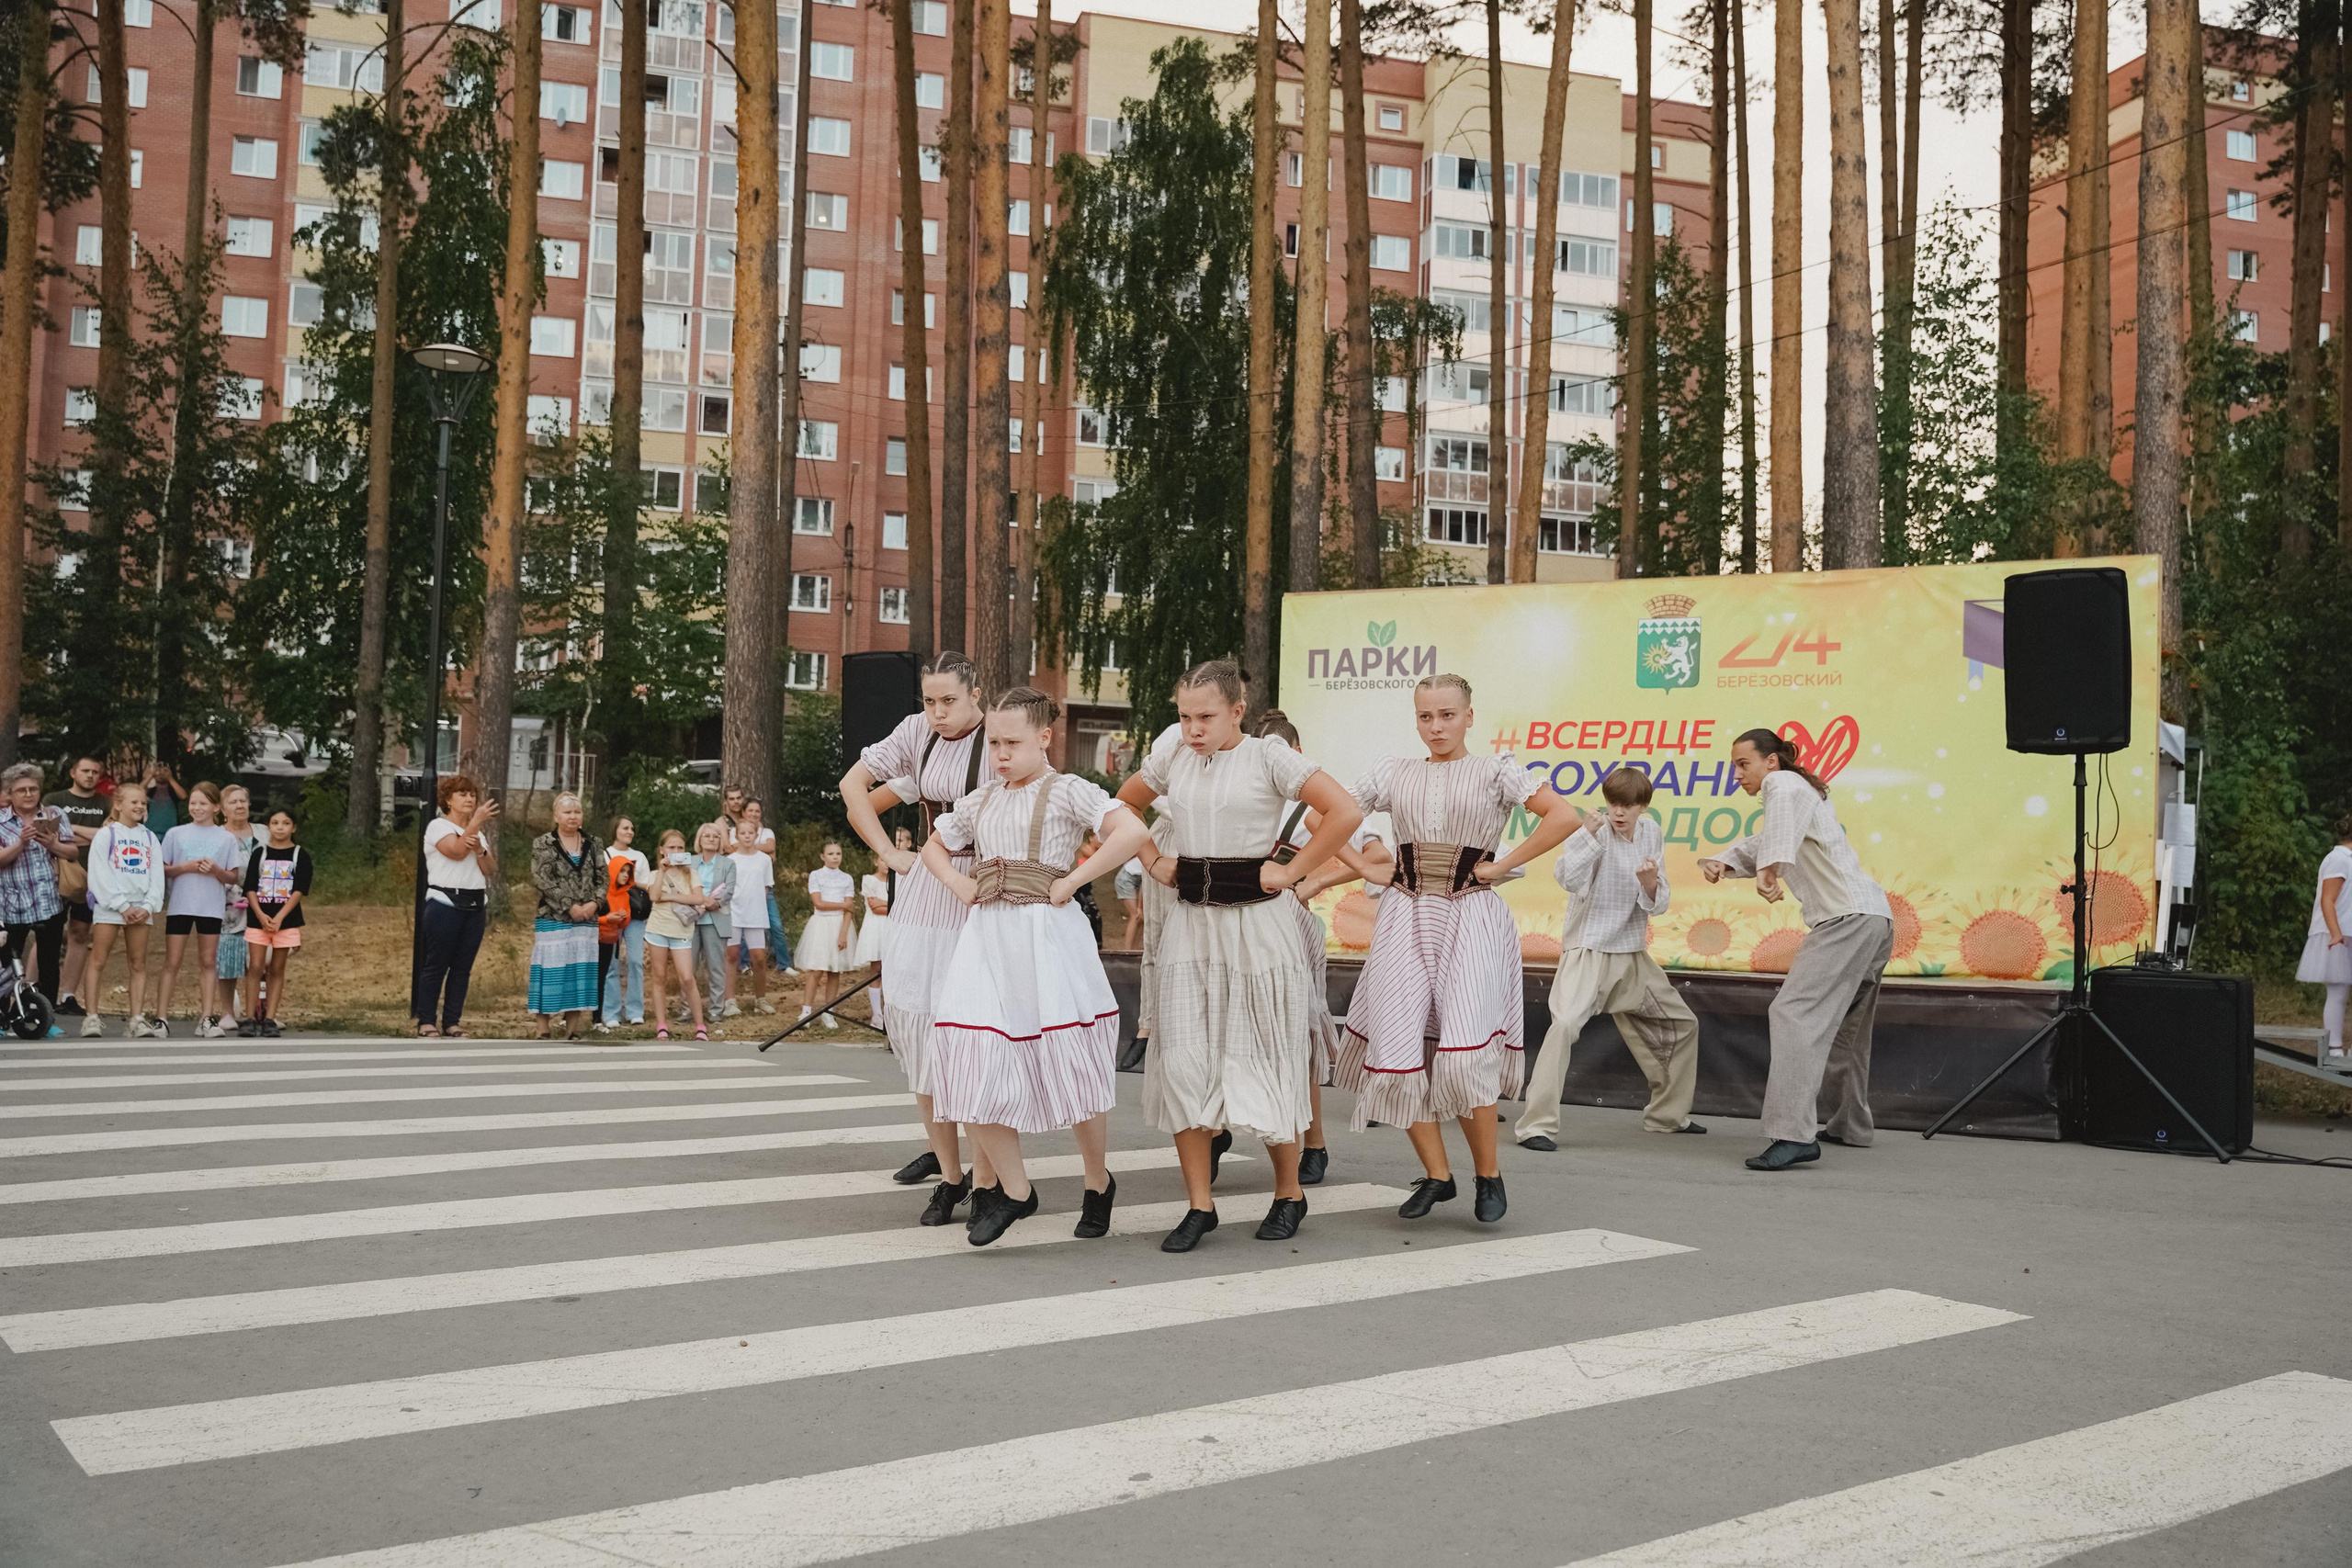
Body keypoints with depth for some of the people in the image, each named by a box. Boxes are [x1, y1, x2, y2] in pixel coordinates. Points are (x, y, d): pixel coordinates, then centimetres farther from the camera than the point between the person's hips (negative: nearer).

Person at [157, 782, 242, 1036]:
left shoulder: (226, 839, 5)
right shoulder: (176, 834, 4)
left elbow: (234, 877, 6)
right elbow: (162, 870, 4)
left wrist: (216, 870, -13)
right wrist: (185, 867, -13)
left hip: (212, 907, 0)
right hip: (179, 906, 0)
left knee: (208, 962, 4)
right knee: (172, 962, 1)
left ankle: (206, 1018, 7)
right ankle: (162, 1017, 3)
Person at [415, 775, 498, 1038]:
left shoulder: (478, 832, 19)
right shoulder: (438, 826, -1)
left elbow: (490, 869, 10)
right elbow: (456, 851, -19)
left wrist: (480, 849, -8)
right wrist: (476, 821, -20)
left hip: (475, 906, 6)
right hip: (445, 903, -6)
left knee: (463, 967, 5)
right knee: (436, 965, -5)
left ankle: (452, 1022, 8)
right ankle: (427, 1022, -1)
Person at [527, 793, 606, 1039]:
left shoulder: (593, 844, 12)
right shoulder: (543, 844, 1)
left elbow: (602, 877, 9)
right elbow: (543, 880, -9)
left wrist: (595, 902, -9)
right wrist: (570, 906, -15)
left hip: (586, 921, 4)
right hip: (553, 919, -4)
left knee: (580, 972, 4)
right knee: (550, 973, -5)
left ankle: (572, 1031, 9)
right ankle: (540, 1032, -2)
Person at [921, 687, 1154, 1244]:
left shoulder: (1066, 791, -3)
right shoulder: (981, 801, 15)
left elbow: (1132, 831, -19)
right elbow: (934, 848, 32)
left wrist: (1072, 881, -16)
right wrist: (958, 884, 12)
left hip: (1047, 935, -5)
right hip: (988, 936, 5)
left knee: (1071, 1069, 1)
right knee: (973, 1066, -4)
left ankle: (1098, 1184, 22)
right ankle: (1013, 1189, 11)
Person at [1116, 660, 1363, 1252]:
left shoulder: (1268, 757, -8)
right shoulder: (1171, 760, 7)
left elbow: (1345, 811, -16)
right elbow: (1122, 806, 25)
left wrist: (1291, 872, -13)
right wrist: (1153, 860, 12)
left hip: (1255, 922, -4)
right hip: (1189, 921, 4)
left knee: (1264, 1062, 4)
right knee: (1182, 1062, -2)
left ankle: (1289, 1193, 22)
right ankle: (1199, 1205, 7)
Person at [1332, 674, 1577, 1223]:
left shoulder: (1495, 770, 3)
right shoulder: (1393, 773, 11)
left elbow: (1563, 816, -7)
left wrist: (1503, 865, -8)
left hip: (1471, 916, -3)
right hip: (1405, 916, 4)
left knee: (1464, 1055, -15)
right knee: (1397, 1052, -2)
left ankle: (1489, 1174, 5)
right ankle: (1436, 1174, 14)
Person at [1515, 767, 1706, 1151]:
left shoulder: (1651, 833, 4)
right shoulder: (1596, 834, -13)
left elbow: (1658, 906, 3)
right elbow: (1567, 878, -32)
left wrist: (1650, 882, -18)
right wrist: (1590, 833, -32)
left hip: (1633, 954, 7)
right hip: (1588, 950, -7)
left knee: (1683, 1024, 15)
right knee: (1565, 1023, -26)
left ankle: (1667, 1114, 33)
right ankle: (1537, 1125, -24)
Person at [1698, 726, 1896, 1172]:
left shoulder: (1783, 782, -2)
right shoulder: (1803, 793, 28)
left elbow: (1785, 800, -28)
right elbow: (1757, 846, 24)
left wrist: (1771, 866, -39)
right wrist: (1723, 861, 3)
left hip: (1849, 917, -11)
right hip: (1875, 919, 11)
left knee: (1796, 1012, -20)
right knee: (1847, 1025, 23)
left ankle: (1793, 1133, -29)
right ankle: (1852, 1125, 36)